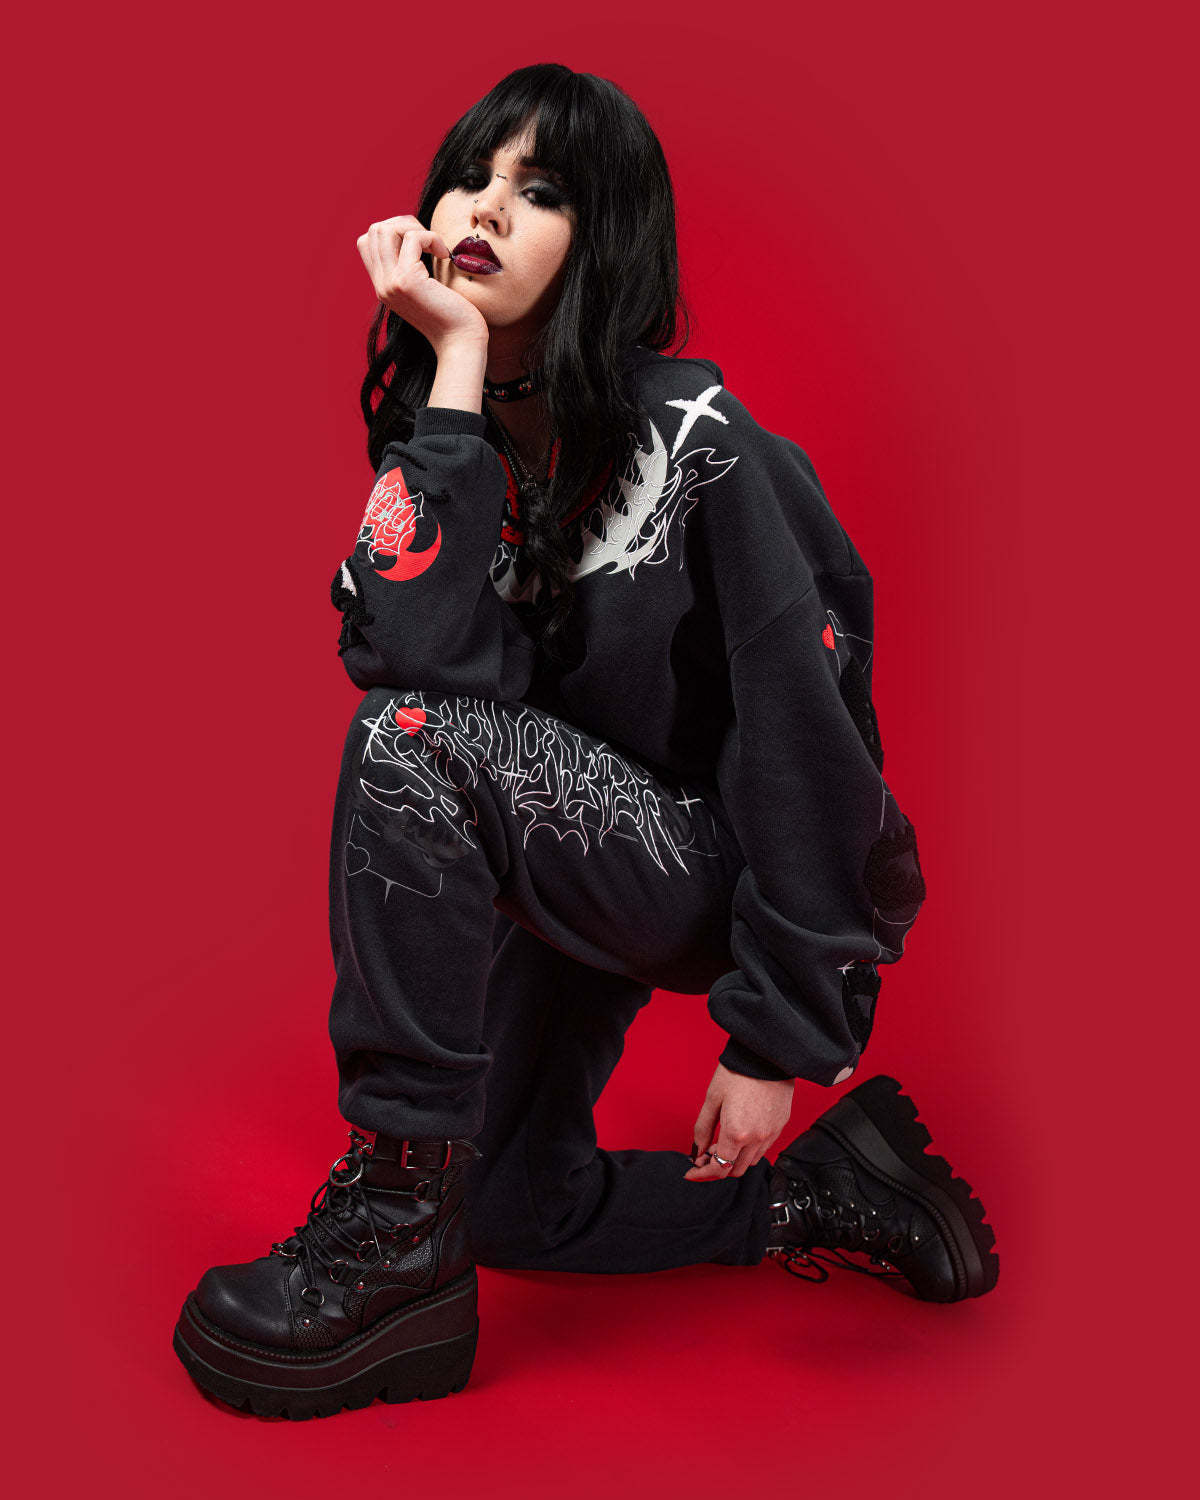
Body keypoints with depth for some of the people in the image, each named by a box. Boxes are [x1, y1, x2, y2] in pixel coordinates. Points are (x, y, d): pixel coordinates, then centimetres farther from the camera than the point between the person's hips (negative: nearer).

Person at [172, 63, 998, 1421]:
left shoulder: (692, 436, -21)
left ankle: (392, 1234, -19)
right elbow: (415, 654, -24)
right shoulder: (454, 437, -4)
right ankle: (823, 1194, 24)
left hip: (725, 866, -7)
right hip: (570, 871, 7)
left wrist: (778, 1038, -18)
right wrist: (456, 368, -25)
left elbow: (804, 733, -20)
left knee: (413, 748, -30)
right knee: (503, 1204, 8)